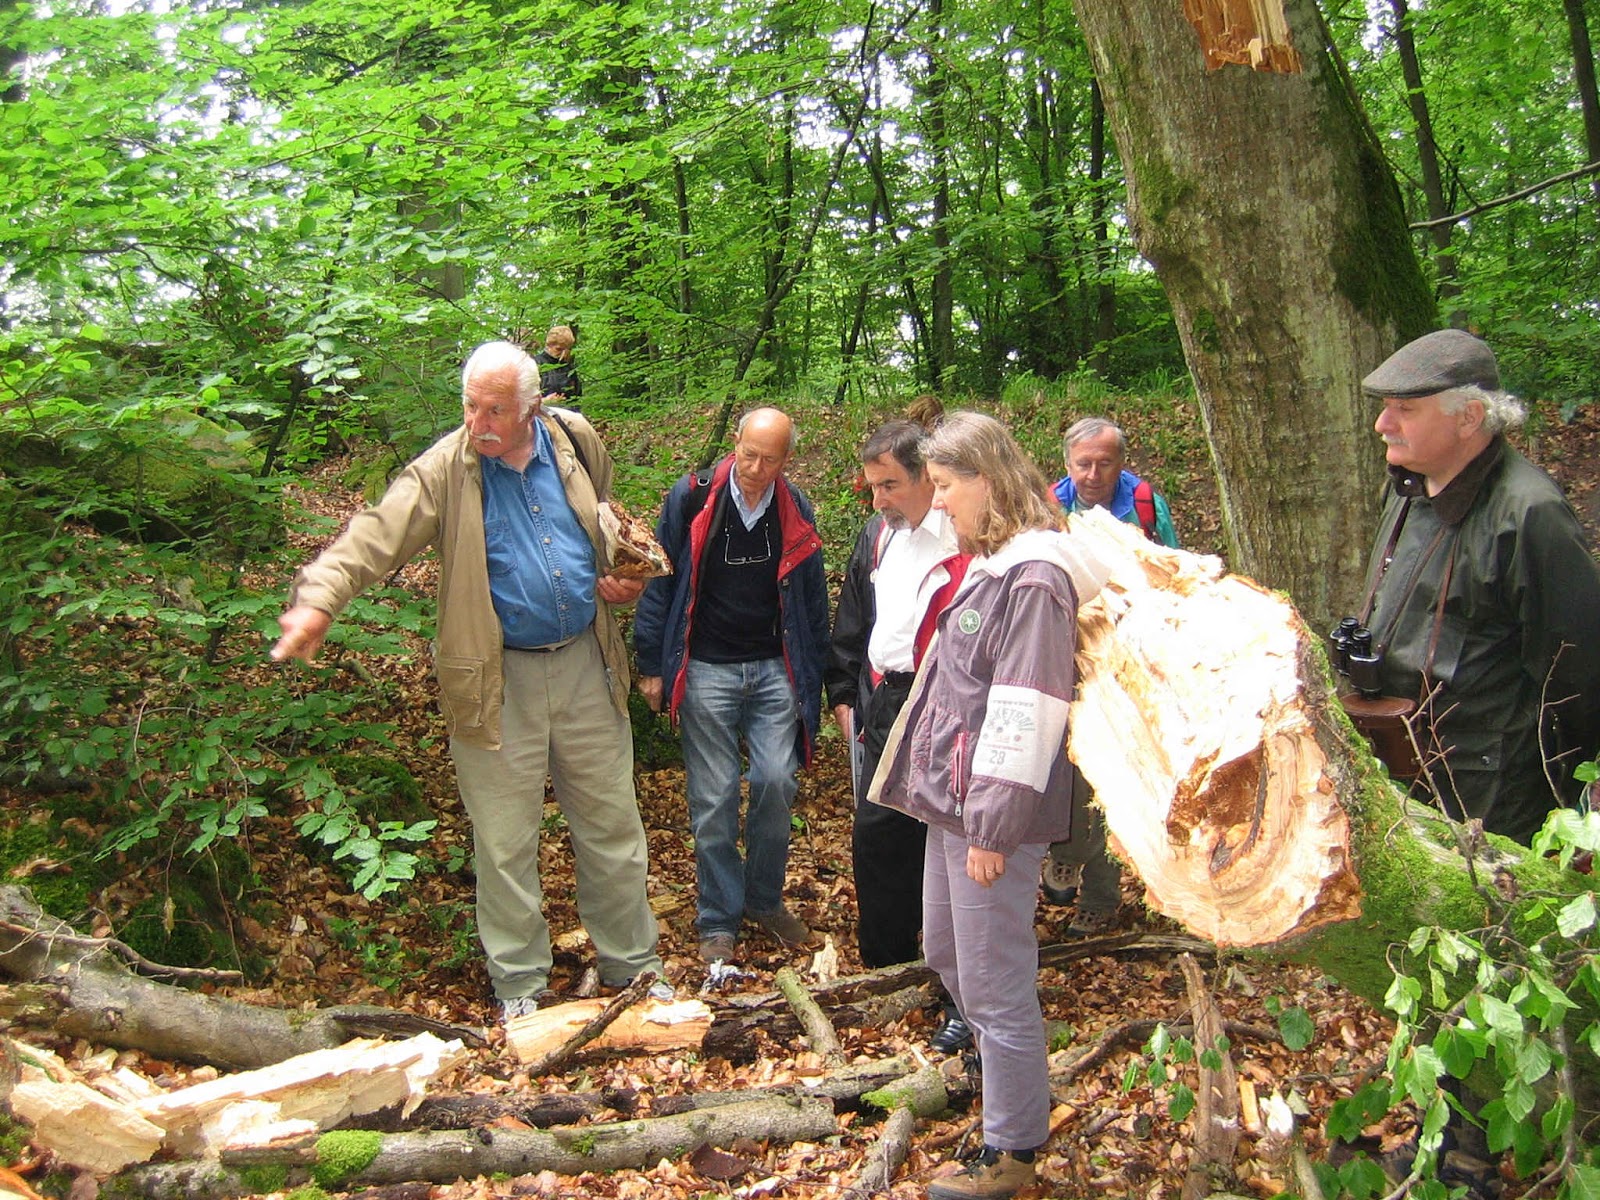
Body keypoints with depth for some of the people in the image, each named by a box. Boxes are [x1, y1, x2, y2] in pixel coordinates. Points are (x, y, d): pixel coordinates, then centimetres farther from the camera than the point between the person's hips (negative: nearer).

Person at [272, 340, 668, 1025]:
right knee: (505, 844, 9)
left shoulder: (576, 441, 0)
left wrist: (628, 576, 2)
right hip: (498, 681, -3)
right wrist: (318, 596, -42)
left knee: (612, 826, 15)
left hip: (586, 666, 3)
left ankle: (631, 963, 33)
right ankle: (519, 984, 28)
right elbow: (376, 537, -25)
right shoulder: (446, 470, -12)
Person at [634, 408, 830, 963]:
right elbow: (658, 583, 0)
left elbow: (812, 602, 12)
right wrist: (651, 665, -1)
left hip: (775, 670, 2)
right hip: (707, 669, -2)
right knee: (713, 799, 2)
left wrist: (812, 679, 10)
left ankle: (765, 899, 19)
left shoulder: (796, 511, 3)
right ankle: (719, 921, 16)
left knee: (776, 783, -5)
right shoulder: (692, 499, -6)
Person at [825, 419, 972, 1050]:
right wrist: (843, 692, 22)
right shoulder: (876, 536, 12)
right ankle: (886, 968, 32)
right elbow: (851, 620, 22)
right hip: (884, 704, 8)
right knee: (876, 834, 14)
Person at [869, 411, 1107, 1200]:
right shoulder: (988, 565, 13)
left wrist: (991, 826, -20)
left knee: (994, 982, 2)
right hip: (953, 797, 10)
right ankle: (999, 1068, 43)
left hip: (993, 813, -10)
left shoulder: (1034, 575, -17)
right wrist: (954, 804, 16)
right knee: (946, 953, 22)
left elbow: (1026, 711, -21)